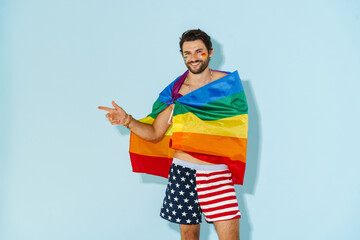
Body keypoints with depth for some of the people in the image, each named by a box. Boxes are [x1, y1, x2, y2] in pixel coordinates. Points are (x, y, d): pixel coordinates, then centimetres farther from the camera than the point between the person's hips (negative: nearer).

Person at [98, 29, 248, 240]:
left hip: (218, 174, -1)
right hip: (183, 171, 1)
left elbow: (237, 126, 6)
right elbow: (154, 133, 7)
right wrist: (127, 120, -8)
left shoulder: (228, 82, 2)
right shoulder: (174, 92, 5)